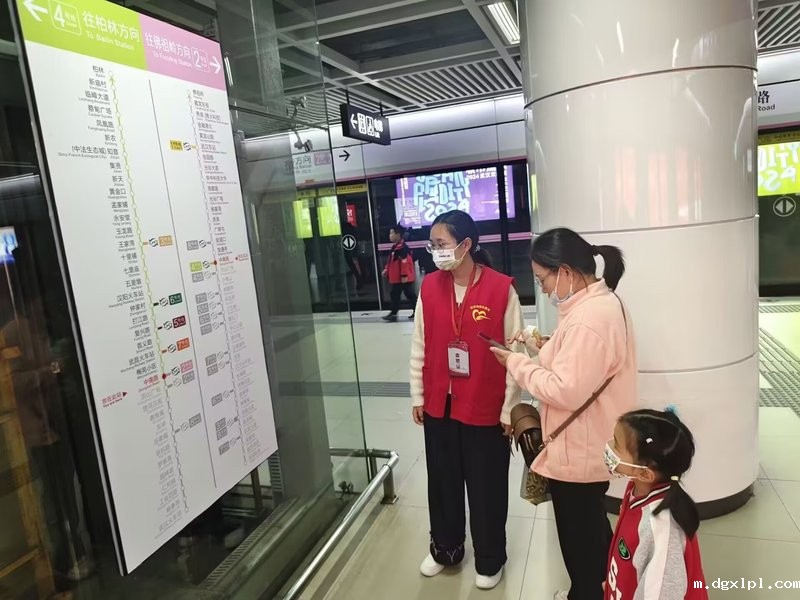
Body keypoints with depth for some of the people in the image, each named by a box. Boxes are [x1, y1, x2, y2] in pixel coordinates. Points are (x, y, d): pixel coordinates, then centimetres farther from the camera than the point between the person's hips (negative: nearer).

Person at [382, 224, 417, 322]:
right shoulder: (395, 246, 13)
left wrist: (404, 275, -26)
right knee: (395, 294, 13)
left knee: (409, 294, -1)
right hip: (397, 277, 11)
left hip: (404, 278, -11)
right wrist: (386, 270, 20)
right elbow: (391, 261, 22)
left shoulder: (402, 247, -20)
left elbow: (405, 262, -24)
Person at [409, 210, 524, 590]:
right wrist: (417, 396, 9)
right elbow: (419, 347, 6)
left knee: (486, 489, 13)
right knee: (442, 482, 19)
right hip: (439, 406, 4)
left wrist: (509, 410, -6)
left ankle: (489, 561, 38)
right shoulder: (429, 287, -2)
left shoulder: (501, 289, -14)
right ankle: (445, 549, 44)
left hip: (485, 410, -4)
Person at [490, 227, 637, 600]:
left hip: (578, 453, -10)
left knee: (579, 535, 12)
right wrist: (542, 349, 2)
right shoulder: (600, 302, 5)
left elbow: (567, 391, -29)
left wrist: (518, 363, -18)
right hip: (590, 447, 11)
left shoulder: (589, 318, -28)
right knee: (592, 526, 28)